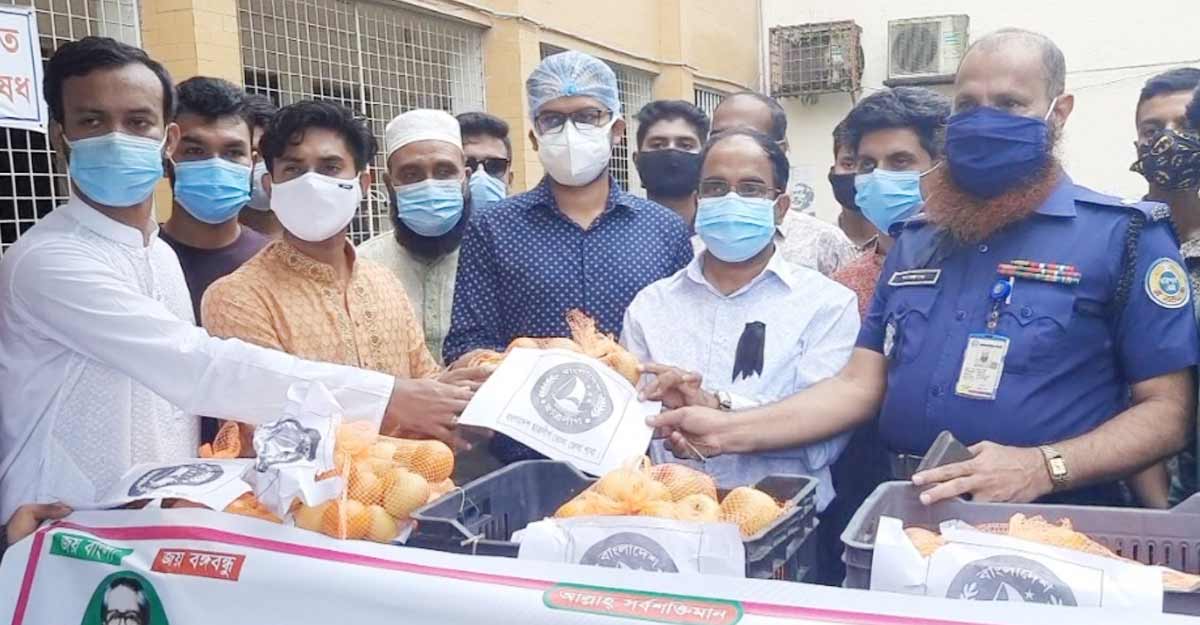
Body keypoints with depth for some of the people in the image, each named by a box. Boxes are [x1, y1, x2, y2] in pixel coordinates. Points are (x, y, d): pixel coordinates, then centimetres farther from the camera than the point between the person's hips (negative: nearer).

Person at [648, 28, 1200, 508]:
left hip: (1048, 532, -3)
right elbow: (860, 385, 9)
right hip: (909, 520, 4)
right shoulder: (917, 240, 14)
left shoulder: (1123, 235, -1)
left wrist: (1043, 468, -19)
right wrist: (731, 431, -4)